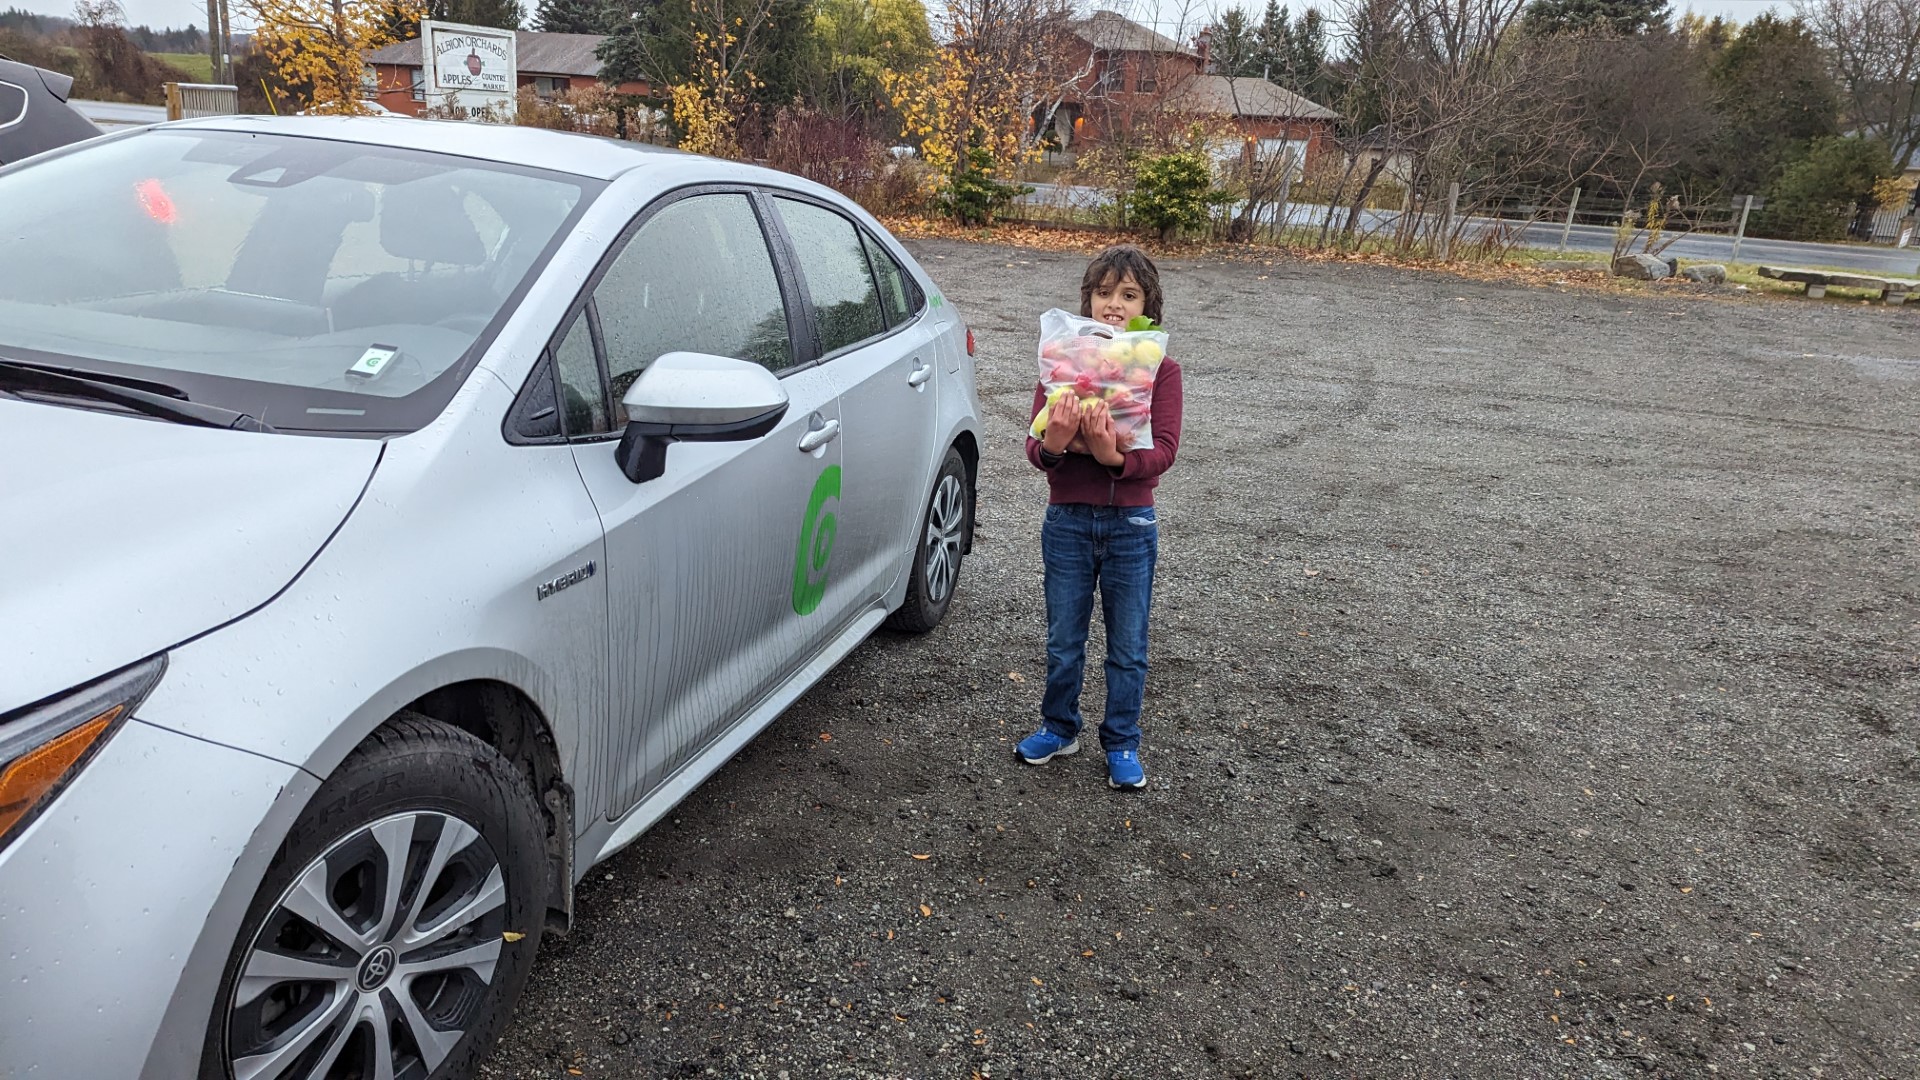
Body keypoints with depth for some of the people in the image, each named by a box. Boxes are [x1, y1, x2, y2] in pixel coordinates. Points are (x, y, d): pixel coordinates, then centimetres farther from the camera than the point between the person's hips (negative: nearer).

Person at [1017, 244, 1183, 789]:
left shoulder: (1161, 370, -4)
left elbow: (1163, 451, -15)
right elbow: (1034, 446, -8)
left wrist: (1114, 457, -34)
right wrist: (1052, 445, -32)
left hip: (1130, 525, -1)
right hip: (1067, 521, 1)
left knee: (1128, 648, 11)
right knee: (1063, 643, 15)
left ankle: (1122, 744, 29)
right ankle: (1059, 728, 36)